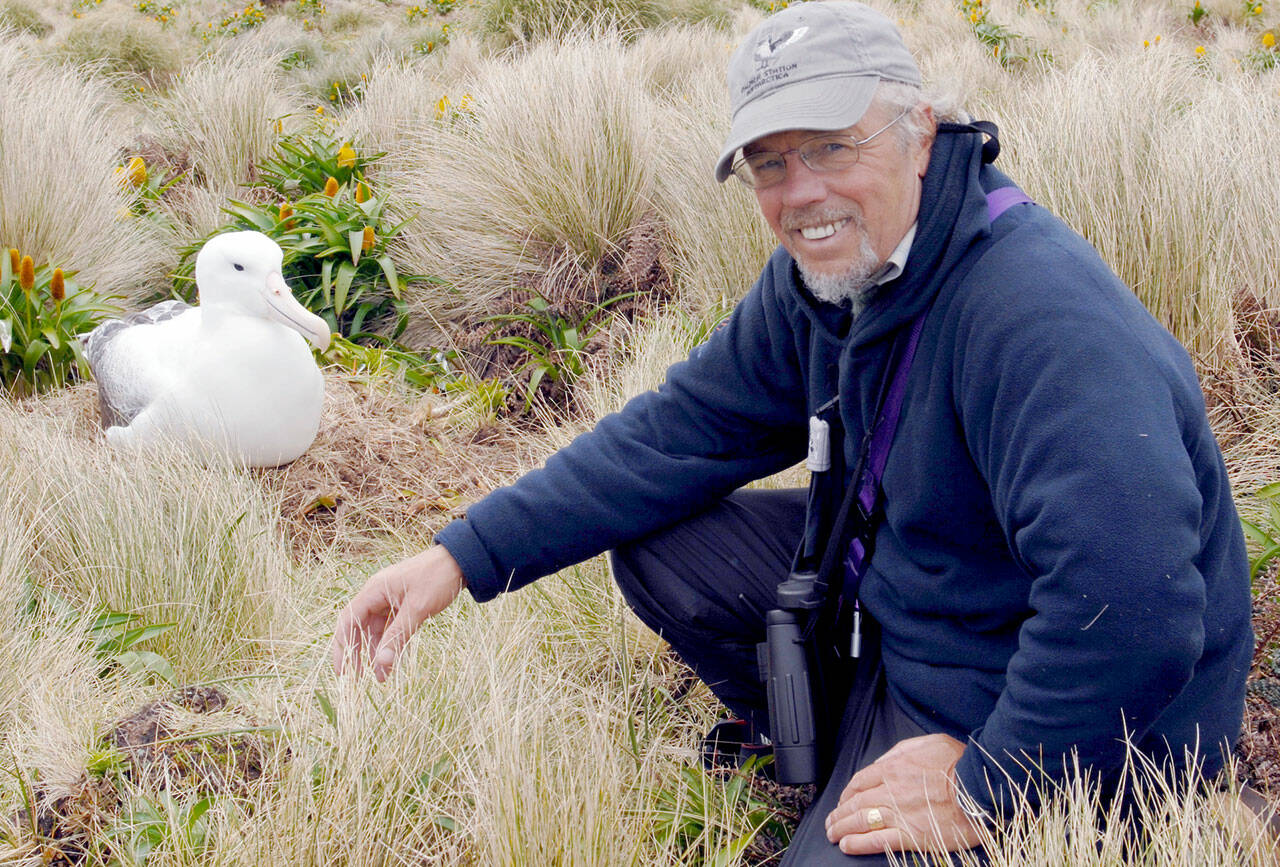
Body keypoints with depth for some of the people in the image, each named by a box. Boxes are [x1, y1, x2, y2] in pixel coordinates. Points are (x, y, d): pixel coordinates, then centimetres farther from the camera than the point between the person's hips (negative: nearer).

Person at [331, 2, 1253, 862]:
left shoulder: (1038, 315, -33)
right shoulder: (829, 271, -3)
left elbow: (1133, 611, -41)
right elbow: (684, 427, 4)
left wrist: (984, 788, -27)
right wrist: (464, 556, -4)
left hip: (1055, 724, -8)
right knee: (655, 539, 3)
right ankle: (839, 752, 16)